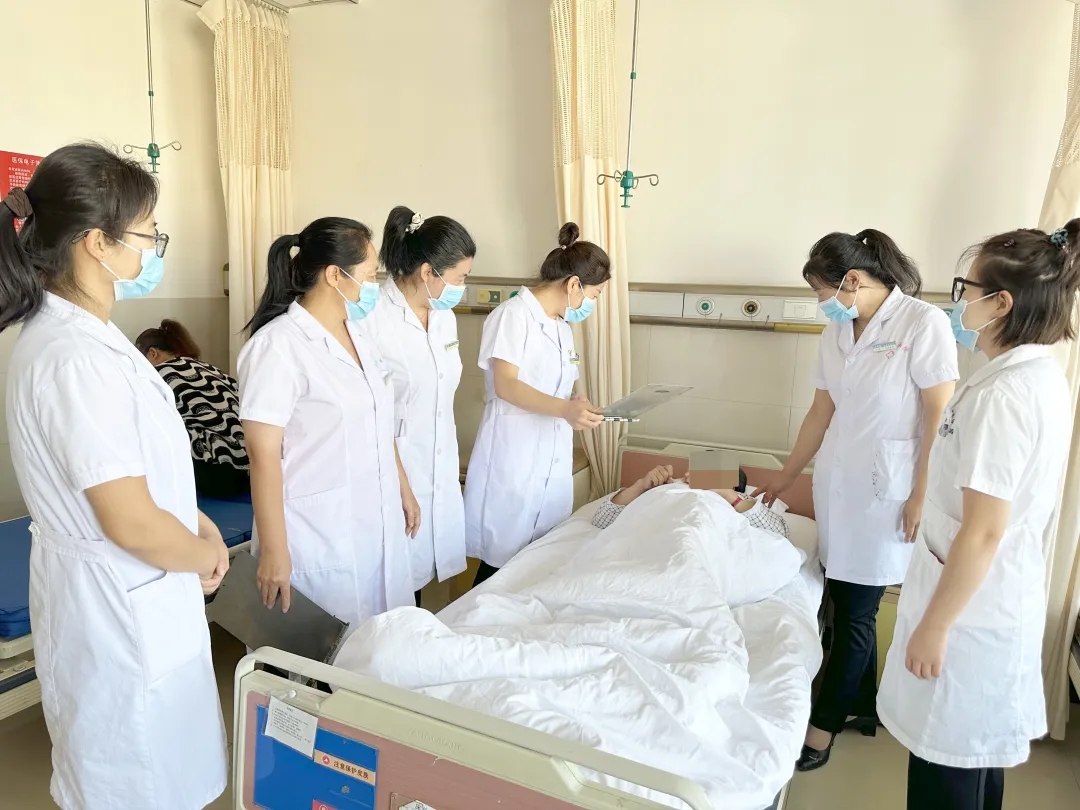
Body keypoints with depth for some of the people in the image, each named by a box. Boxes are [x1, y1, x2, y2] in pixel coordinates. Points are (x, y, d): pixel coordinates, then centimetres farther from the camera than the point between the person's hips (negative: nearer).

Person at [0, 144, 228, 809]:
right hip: (118, 605, -9)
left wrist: (198, 522, 5)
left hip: (129, 598, 9)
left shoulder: (77, 332, 4)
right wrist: (205, 556, -9)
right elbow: (133, 524, -27)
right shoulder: (78, 357, -27)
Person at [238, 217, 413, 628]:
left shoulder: (357, 336, 8)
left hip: (376, 528, 8)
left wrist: (403, 489, 21)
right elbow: (263, 454, -18)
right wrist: (274, 551, -18)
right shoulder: (278, 345, -17)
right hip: (318, 540, -7)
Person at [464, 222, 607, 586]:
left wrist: (581, 409, 0)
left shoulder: (562, 328, 17)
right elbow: (506, 385, -19)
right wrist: (564, 409, -30)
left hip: (553, 463, 8)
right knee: (501, 562, -2)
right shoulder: (513, 315, -9)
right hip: (513, 459, -8)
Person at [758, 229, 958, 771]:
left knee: (856, 610, 2)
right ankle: (862, 705, 32)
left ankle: (825, 722, 16)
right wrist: (786, 476, 19)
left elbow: (940, 416, -11)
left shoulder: (924, 324, -10)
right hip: (836, 484, 6)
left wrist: (922, 496, -13)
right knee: (845, 600, 13)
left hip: (885, 491, -6)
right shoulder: (835, 335, 9)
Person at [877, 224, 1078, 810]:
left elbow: (982, 532, -25)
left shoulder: (1002, 394, -25)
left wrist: (933, 626, -18)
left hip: (970, 603, -9)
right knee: (981, 751, 25)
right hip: (1005, 597, 9)